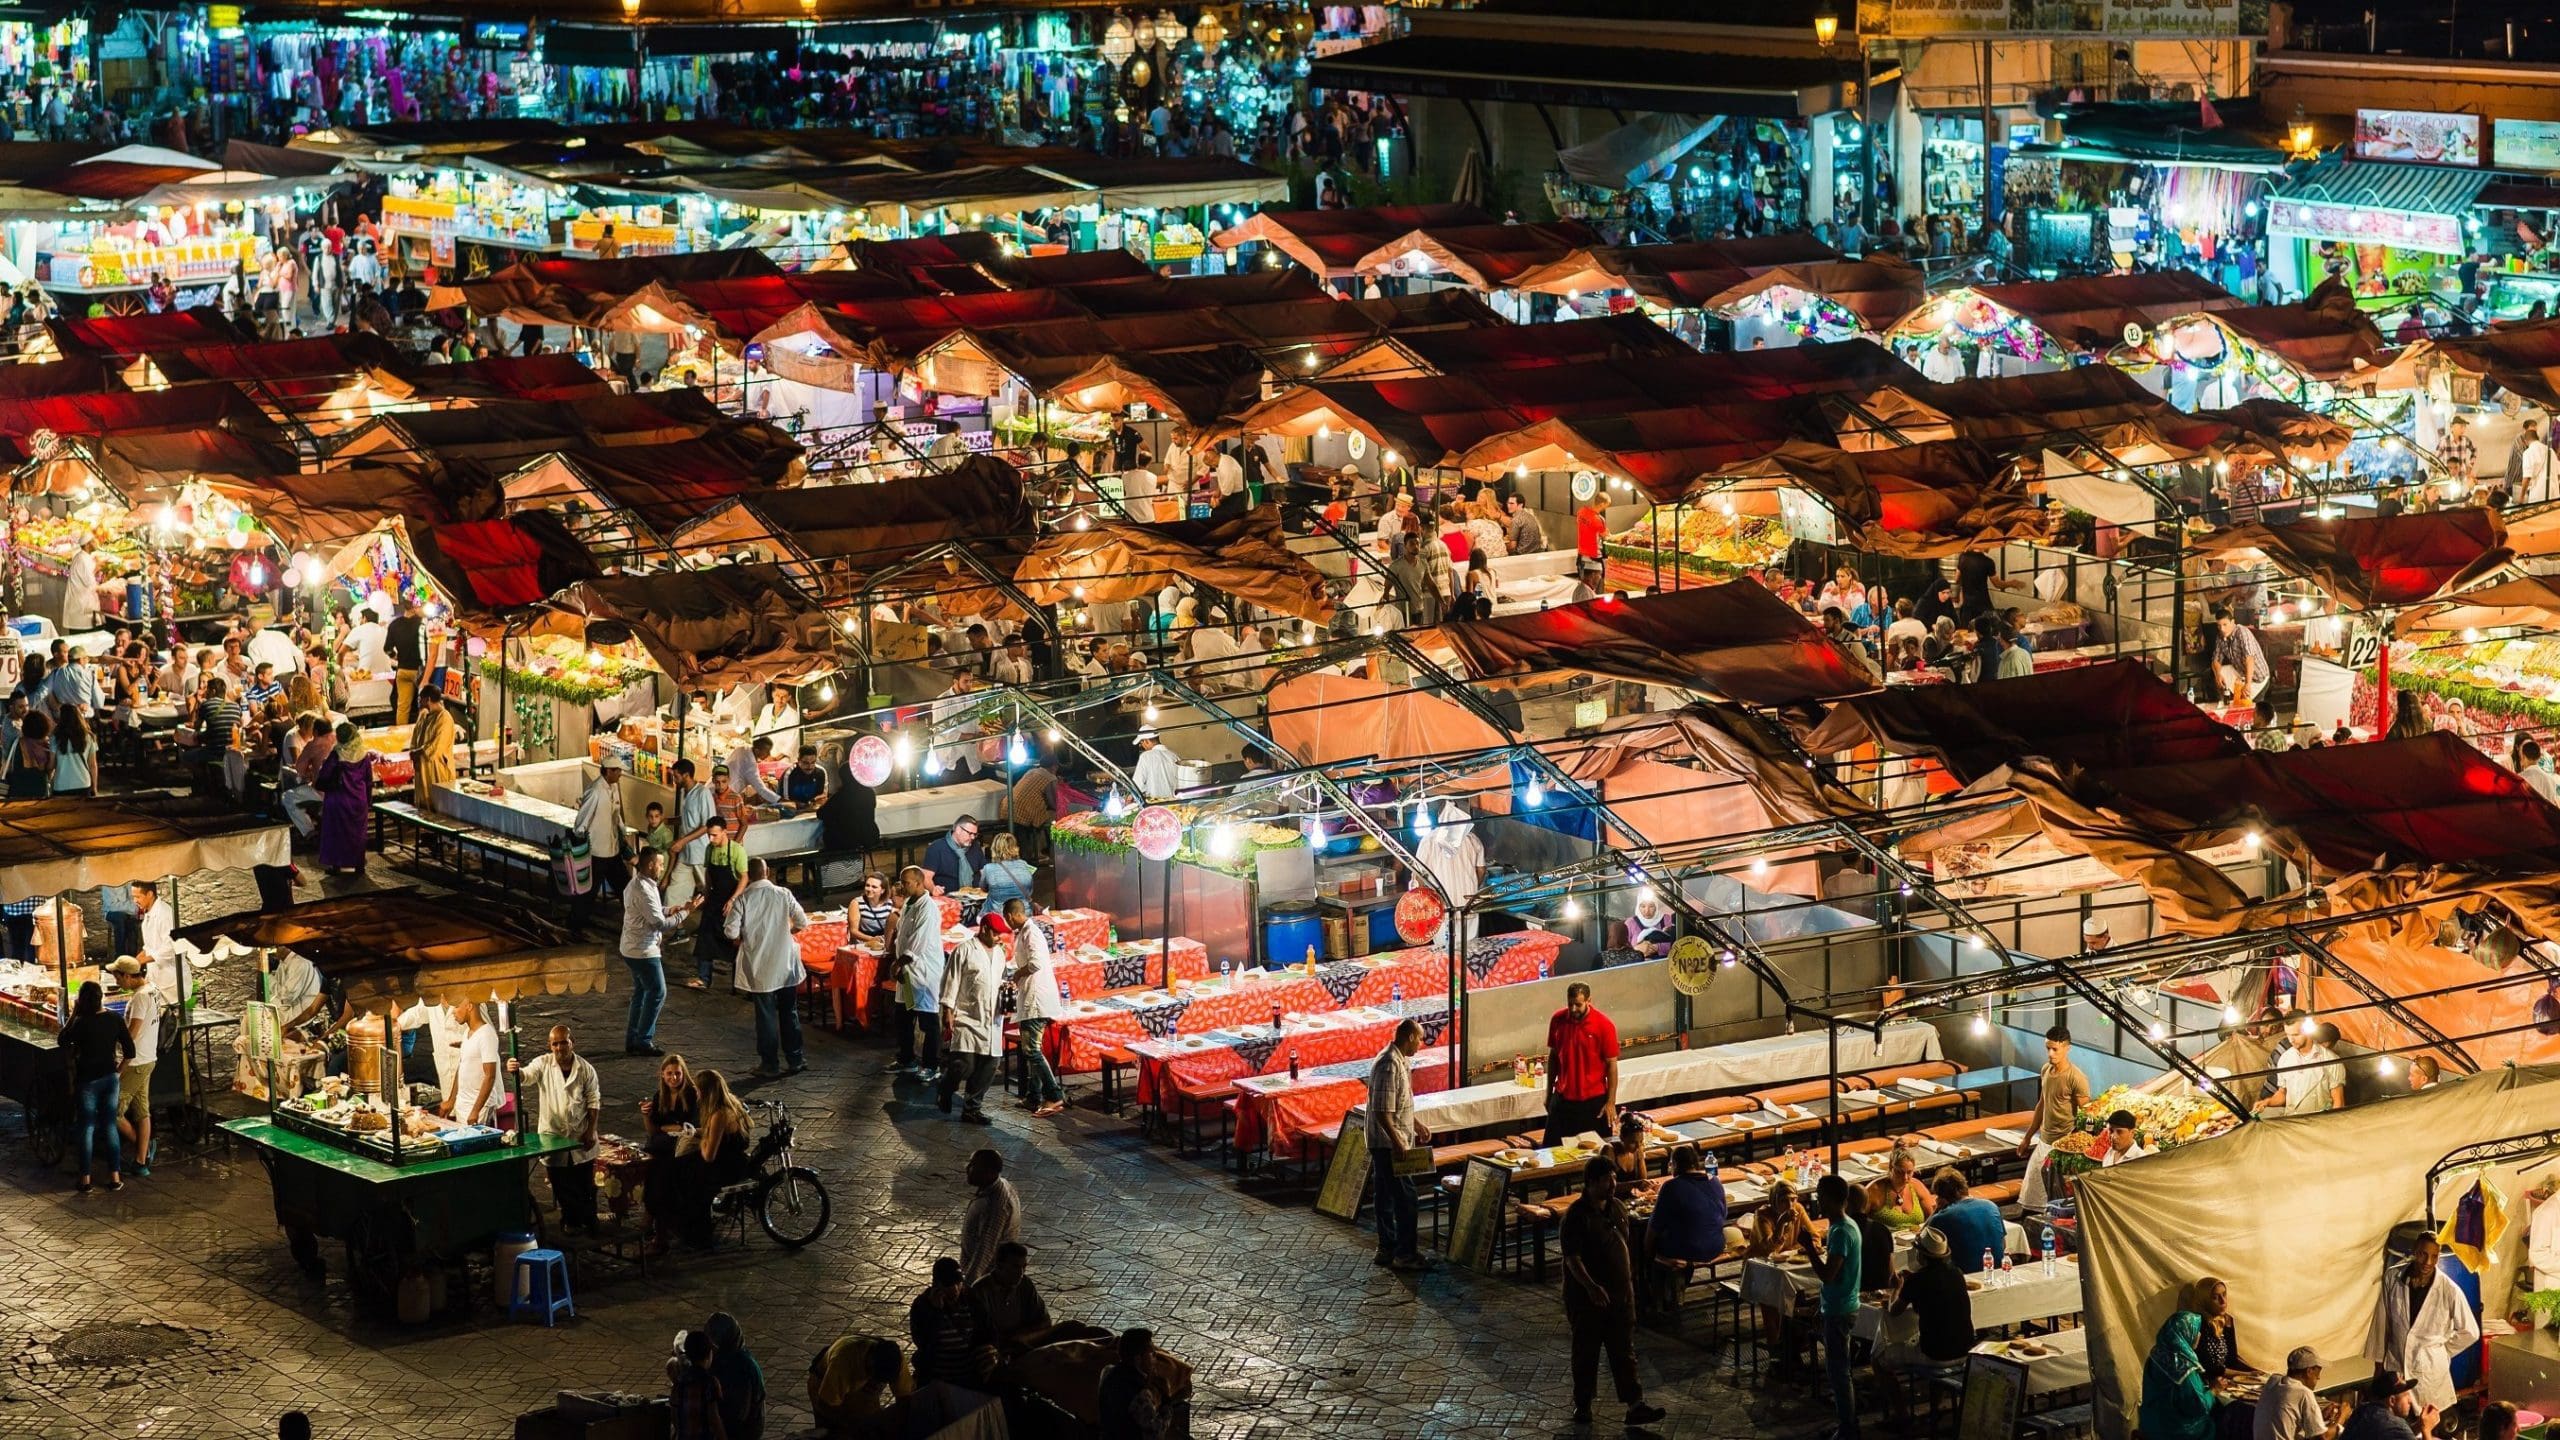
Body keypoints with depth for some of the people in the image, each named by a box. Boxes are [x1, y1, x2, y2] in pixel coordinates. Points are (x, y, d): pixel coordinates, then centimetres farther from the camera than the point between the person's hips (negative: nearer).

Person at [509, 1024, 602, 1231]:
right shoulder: (543, 1064, -7)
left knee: (585, 1182, 8)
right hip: (553, 1134, 0)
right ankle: (570, 1219, 25)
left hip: (580, 1136, 0)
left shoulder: (585, 1068, -5)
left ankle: (589, 1219, 25)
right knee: (561, 1183, 9)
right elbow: (527, 1076, -26)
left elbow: (593, 1102, 0)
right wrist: (516, 1072, -51)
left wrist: (591, 1131, -5)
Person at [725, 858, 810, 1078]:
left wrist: (742, 940, 7)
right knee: (789, 1013, 15)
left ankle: (770, 1065, 9)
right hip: (785, 964, 2)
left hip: (759, 967, -2)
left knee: (766, 1016, 6)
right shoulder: (783, 895, -6)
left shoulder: (742, 899, -11)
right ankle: (794, 1059, 22)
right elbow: (803, 922, -3)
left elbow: (730, 931, -14)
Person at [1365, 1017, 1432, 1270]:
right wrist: (1397, 1144, -25)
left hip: (1387, 1144, 10)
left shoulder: (1399, 1061, 10)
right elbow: (1382, 1112, -25)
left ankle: (1388, 1248, 21)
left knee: (1387, 1197, 15)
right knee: (1405, 1198, -7)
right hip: (1388, 1144, -10)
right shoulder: (1389, 1065, -22)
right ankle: (1405, 1254, -3)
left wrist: (1417, 1125, 27)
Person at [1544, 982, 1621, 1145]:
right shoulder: (1557, 1020, -2)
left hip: (1594, 1100, -3)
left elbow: (1611, 1064, -9)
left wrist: (1611, 1102, -10)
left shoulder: (1604, 1025, -13)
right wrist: (1549, 1093, 12)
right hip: (1563, 1098, 3)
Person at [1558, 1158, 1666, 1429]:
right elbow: (1572, 1258, -23)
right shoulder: (1576, 1217, -18)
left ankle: (1635, 1406, 4)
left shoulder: (1617, 1208, 4)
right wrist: (1591, 1287, -35)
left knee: (1624, 1351, 4)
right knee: (1586, 1353, 8)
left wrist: (1630, 1281, 18)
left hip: (1620, 1294, 6)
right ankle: (1582, 1405, 22)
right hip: (1586, 1297, -5)